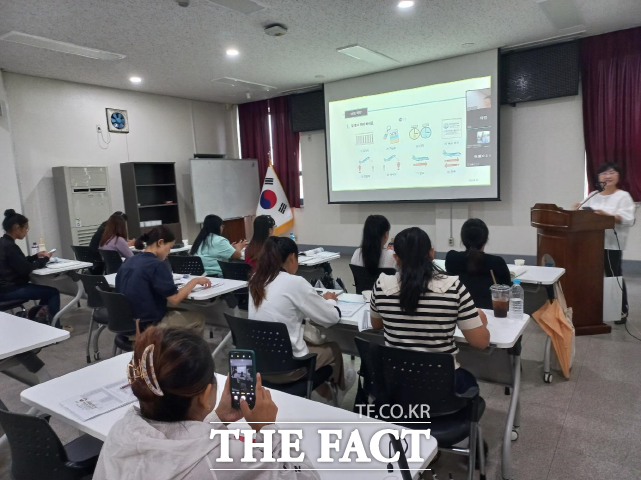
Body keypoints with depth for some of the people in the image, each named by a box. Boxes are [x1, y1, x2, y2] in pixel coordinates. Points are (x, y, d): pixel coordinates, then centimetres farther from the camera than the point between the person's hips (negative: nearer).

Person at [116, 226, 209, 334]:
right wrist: (195, 281, -9)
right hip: (149, 324, -8)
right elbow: (175, 300, -21)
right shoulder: (156, 265, -21)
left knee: (181, 313, 28)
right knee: (198, 318, 11)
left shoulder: (128, 262, 4)